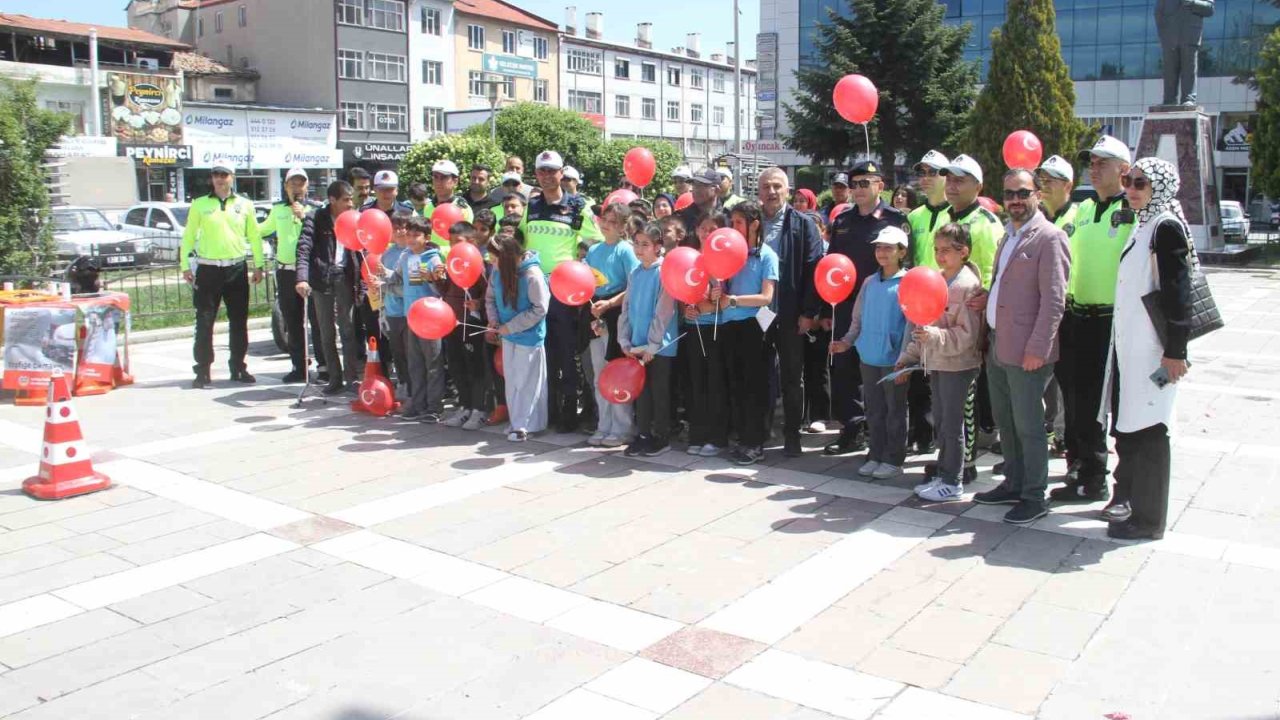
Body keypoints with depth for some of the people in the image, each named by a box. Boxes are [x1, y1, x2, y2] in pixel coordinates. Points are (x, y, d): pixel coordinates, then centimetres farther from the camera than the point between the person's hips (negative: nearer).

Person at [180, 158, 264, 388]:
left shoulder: (244, 204, 8)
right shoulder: (200, 204, 4)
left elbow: (255, 236, 9)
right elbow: (188, 236, 5)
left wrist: (258, 265, 4)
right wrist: (185, 266, -1)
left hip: (236, 269, 2)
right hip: (208, 269, -1)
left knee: (239, 321, 7)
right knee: (204, 322, -1)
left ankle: (238, 367, 18)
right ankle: (202, 371, 4)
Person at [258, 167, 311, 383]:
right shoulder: (278, 209, 14)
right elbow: (265, 228, 32)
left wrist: (304, 216, -19)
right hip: (286, 271, 5)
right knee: (292, 323, 8)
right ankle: (298, 367, 16)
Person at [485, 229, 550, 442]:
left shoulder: (532, 275, -21)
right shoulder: (498, 271, -3)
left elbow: (539, 309, -19)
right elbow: (490, 298, 12)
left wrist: (510, 327, -18)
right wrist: (493, 320, -5)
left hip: (528, 337, -6)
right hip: (508, 336, 7)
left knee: (526, 382, 2)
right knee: (512, 381, 13)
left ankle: (523, 424, 11)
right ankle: (518, 422, 24)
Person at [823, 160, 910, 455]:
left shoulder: (895, 219, -4)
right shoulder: (842, 221, 11)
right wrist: (826, 310, 9)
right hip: (846, 307, 4)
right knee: (844, 370, 5)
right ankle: (853, 430, 15)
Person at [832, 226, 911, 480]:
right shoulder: (869, 283, 9)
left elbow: (911, 324, -10)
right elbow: (858, 319, 14)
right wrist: (847, 342, 0)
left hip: (893, 360, -5)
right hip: (868, 358, 5)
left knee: (895, 411, 6)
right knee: (874, 411, 13)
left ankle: (894, 460, 14)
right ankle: (875, 456, 23)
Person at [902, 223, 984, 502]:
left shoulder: (968, 285, -14)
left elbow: (967, 334, -18)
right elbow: (923, 322, 16)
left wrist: (934, 336, -30)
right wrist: (910, 354, 12)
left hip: (958, 364, -8)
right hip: (936, 363, 8)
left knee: (952, 423, 0)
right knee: (941, 421, 15)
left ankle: (953, 482, 10)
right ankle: (943, 472, 26)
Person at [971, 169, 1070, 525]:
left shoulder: (1049, 238, -11)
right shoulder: (1009, 235, 17)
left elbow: (1054, 300, -16)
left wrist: (1037, 348, -20)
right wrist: (989, 298, 7)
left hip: (1026, 351, -9)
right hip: (997, 346, 9)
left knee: (1027, 425, -1)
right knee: (1005, 422, 17)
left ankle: (1034, 497, 9)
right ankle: (1013, 484, 30)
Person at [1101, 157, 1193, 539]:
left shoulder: (1167, 227, -13)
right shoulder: (1141, 226, 14)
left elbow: (1178, 292, -18)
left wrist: (1176, 350, -20)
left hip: (1152, 350, -9)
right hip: (1128, 346, 9)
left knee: (1147, 430, -2)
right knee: (1126, 425, 17)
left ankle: (1148, 517, 8)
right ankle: (1128, 498, 31)